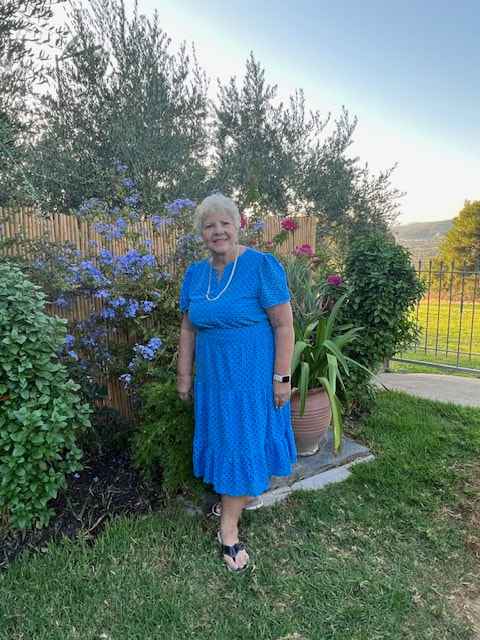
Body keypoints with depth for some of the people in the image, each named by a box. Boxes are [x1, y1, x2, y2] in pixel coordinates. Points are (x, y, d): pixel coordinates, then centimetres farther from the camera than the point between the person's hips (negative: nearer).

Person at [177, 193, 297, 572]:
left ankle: (229, 529, 21)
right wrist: (184, 374, 10)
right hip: (212, 377, 5)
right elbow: (189, 328, 9)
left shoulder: (262, 265, -13)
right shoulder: (195, 273, 4)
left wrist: (282, 377, -15)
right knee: (224, 440, 18)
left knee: (242, 445, 5)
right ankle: (249, 492, 44)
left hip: (253, 377, -5)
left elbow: (284, 326, -14)